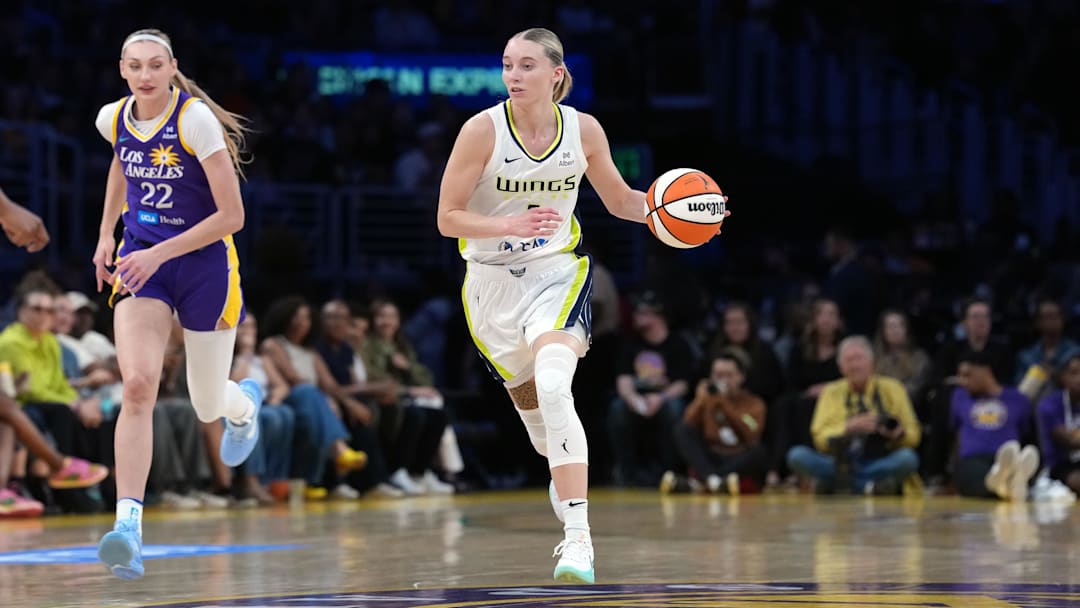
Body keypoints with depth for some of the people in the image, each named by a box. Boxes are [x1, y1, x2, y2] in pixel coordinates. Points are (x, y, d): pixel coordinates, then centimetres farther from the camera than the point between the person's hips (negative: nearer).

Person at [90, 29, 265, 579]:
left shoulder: (196, 120, -18)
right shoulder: (113, 119, -2)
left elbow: (232, 215, -18)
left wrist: (159, 254, -22)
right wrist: (106, 234, 21)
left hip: (204, 264, -3)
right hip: (140, 258, 3)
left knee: (208, 407, 12)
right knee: (138, 383, -21)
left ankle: (245, 402, 52)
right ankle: (128, 524, -26)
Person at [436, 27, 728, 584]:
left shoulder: (583, 129, -5)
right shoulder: (483, 130, -12)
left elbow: (619, 200, 11)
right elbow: (448, 218, -10)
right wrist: (513, 224, -26)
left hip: (556, 272, -1)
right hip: (492, 283, 1)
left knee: (552, 387, -28)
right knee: (532, 410, 12)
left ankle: (578, 536, -31)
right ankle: (565, 483, 48)